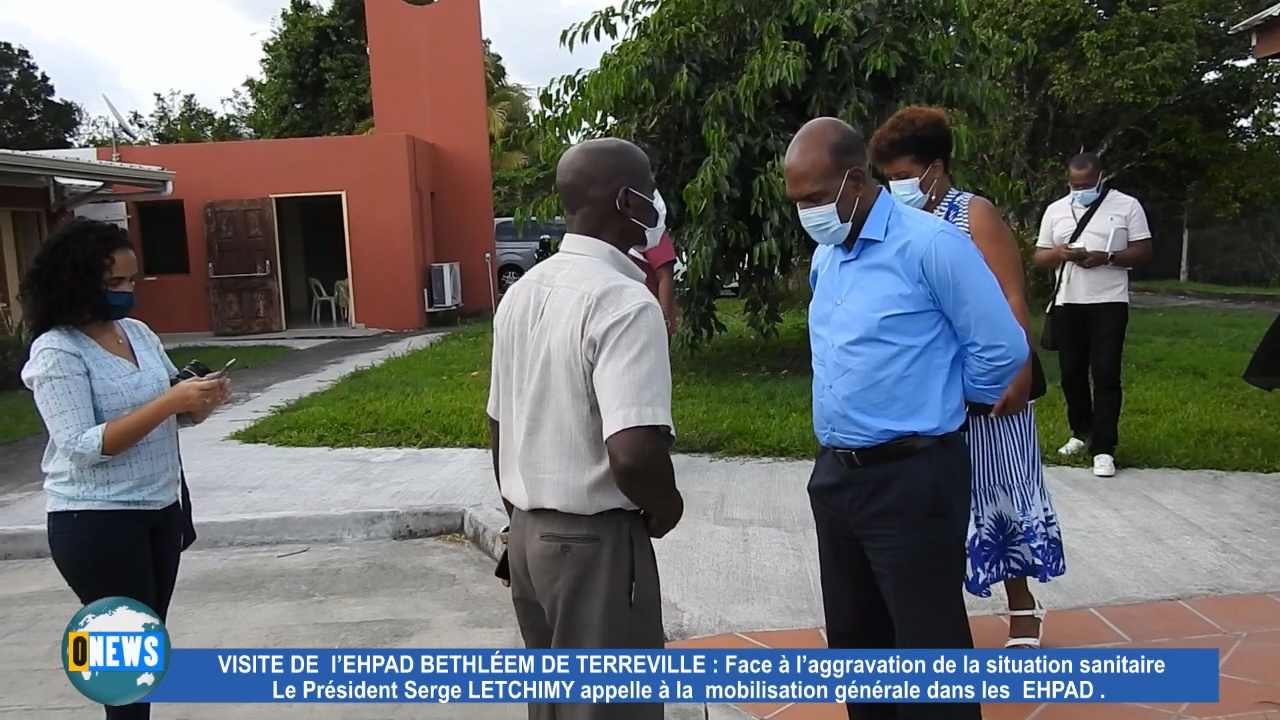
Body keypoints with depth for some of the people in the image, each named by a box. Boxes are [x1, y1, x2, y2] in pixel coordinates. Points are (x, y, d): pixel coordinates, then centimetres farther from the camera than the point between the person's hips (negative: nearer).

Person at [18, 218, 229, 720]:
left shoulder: (138, 332, 6)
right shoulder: (56, 351, -14)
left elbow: (173, 414, 13)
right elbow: (82, 447, -22)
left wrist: (202, 401, -10)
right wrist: (168, 402, -27)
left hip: (160, 509, 7)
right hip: (95, 522, -7)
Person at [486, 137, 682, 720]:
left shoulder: (522, 293, 5)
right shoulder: (624, 302, -20)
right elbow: (633, 452, -31)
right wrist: (666, 507, -10)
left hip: (529, 534, 8)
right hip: (595, 541, -8)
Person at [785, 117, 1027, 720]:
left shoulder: (930, 245, -15)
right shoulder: (825, 255, 9)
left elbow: (1001, 349, -11)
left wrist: (938, 404, 2)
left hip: (912, 478, -7)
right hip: (835, 475, 8)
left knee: (929, 643, 3)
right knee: (854, 637, 19)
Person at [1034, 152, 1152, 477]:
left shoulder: (1127, 206, 1)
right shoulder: (1055, 210, 10)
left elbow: (1143, 252, -1)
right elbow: (1039, 258, 10)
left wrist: (1107, 258, -18)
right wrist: (1059, 253, -13)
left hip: (1109, 303, -3)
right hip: (1067, 304, 4)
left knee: (1106, 375, -6)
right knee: (1071, 372, 11)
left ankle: (1104, 448, -2)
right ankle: (1081, 432, 28)